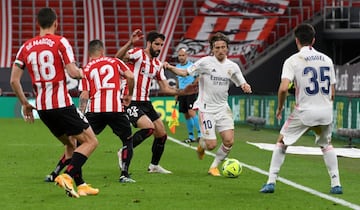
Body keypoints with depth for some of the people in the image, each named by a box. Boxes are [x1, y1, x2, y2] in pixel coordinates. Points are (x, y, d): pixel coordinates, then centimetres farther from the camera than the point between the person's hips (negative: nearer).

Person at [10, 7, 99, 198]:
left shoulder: (26, 47, 8)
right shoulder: (60, 42, -7)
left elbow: (14, 80, 6)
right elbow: (73, 72, -15)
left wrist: (25, 104, 17)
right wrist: (81, 73, 8)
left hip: (42, 107, 6)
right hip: (62, 104, -6)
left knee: (70, 144, 22)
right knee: (91, 141, 1)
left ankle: (80, 185, 15)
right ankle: (66, 176, -16)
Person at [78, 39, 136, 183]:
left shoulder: (87, 69, 13)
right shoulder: (115, 62, 14)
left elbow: (84, 96, 3)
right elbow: (130, 76, 1)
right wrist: (129, 95, 16)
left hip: (95, 110, 1)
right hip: (116, 108, -1)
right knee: (128, 139, 17)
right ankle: (124, 174, 6)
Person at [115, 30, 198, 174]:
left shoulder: (158, 65, 13)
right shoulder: (137, 54, -10)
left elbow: (165, 89, 16)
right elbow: (118, 57, -31)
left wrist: (183, 92, 2)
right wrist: (130, 43, -47)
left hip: (145, 103, 8)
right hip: (130, 102, -8)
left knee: (161, 134, 9)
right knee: (149, 127, -26)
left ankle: (154, 166, 27)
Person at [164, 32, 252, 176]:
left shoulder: (232, 66, 5)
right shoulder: (205, 62, -7)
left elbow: (242, 83, 14)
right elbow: (186, 72, -3)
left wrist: (246, 87, -10)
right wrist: (170, 68, -20)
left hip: (222, 108, 4)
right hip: (206, 108, -4)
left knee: (229, 141, -10)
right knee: (211, 145, -10)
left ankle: (214, 167, 13)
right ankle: (202, 143, 29)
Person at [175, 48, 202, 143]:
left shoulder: (191, 66, -6)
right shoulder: (177, 66, 13)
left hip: (191, 93, -6)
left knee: (191, 112, -20)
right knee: (186, 115, 7)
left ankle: (200, 134, -18)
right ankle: (191, 137, 13)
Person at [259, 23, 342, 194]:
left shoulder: (292, 60, -5)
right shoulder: (327, 60, 9)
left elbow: (283, 88, -17)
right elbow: (332, 92, 12)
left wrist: (279, 107, -1)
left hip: (304, 111, -4)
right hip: (325, 110, 4)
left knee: (281, 143, 15)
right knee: (326, 145, 26)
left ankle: (271, 182, 9)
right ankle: (336, 184, 16)